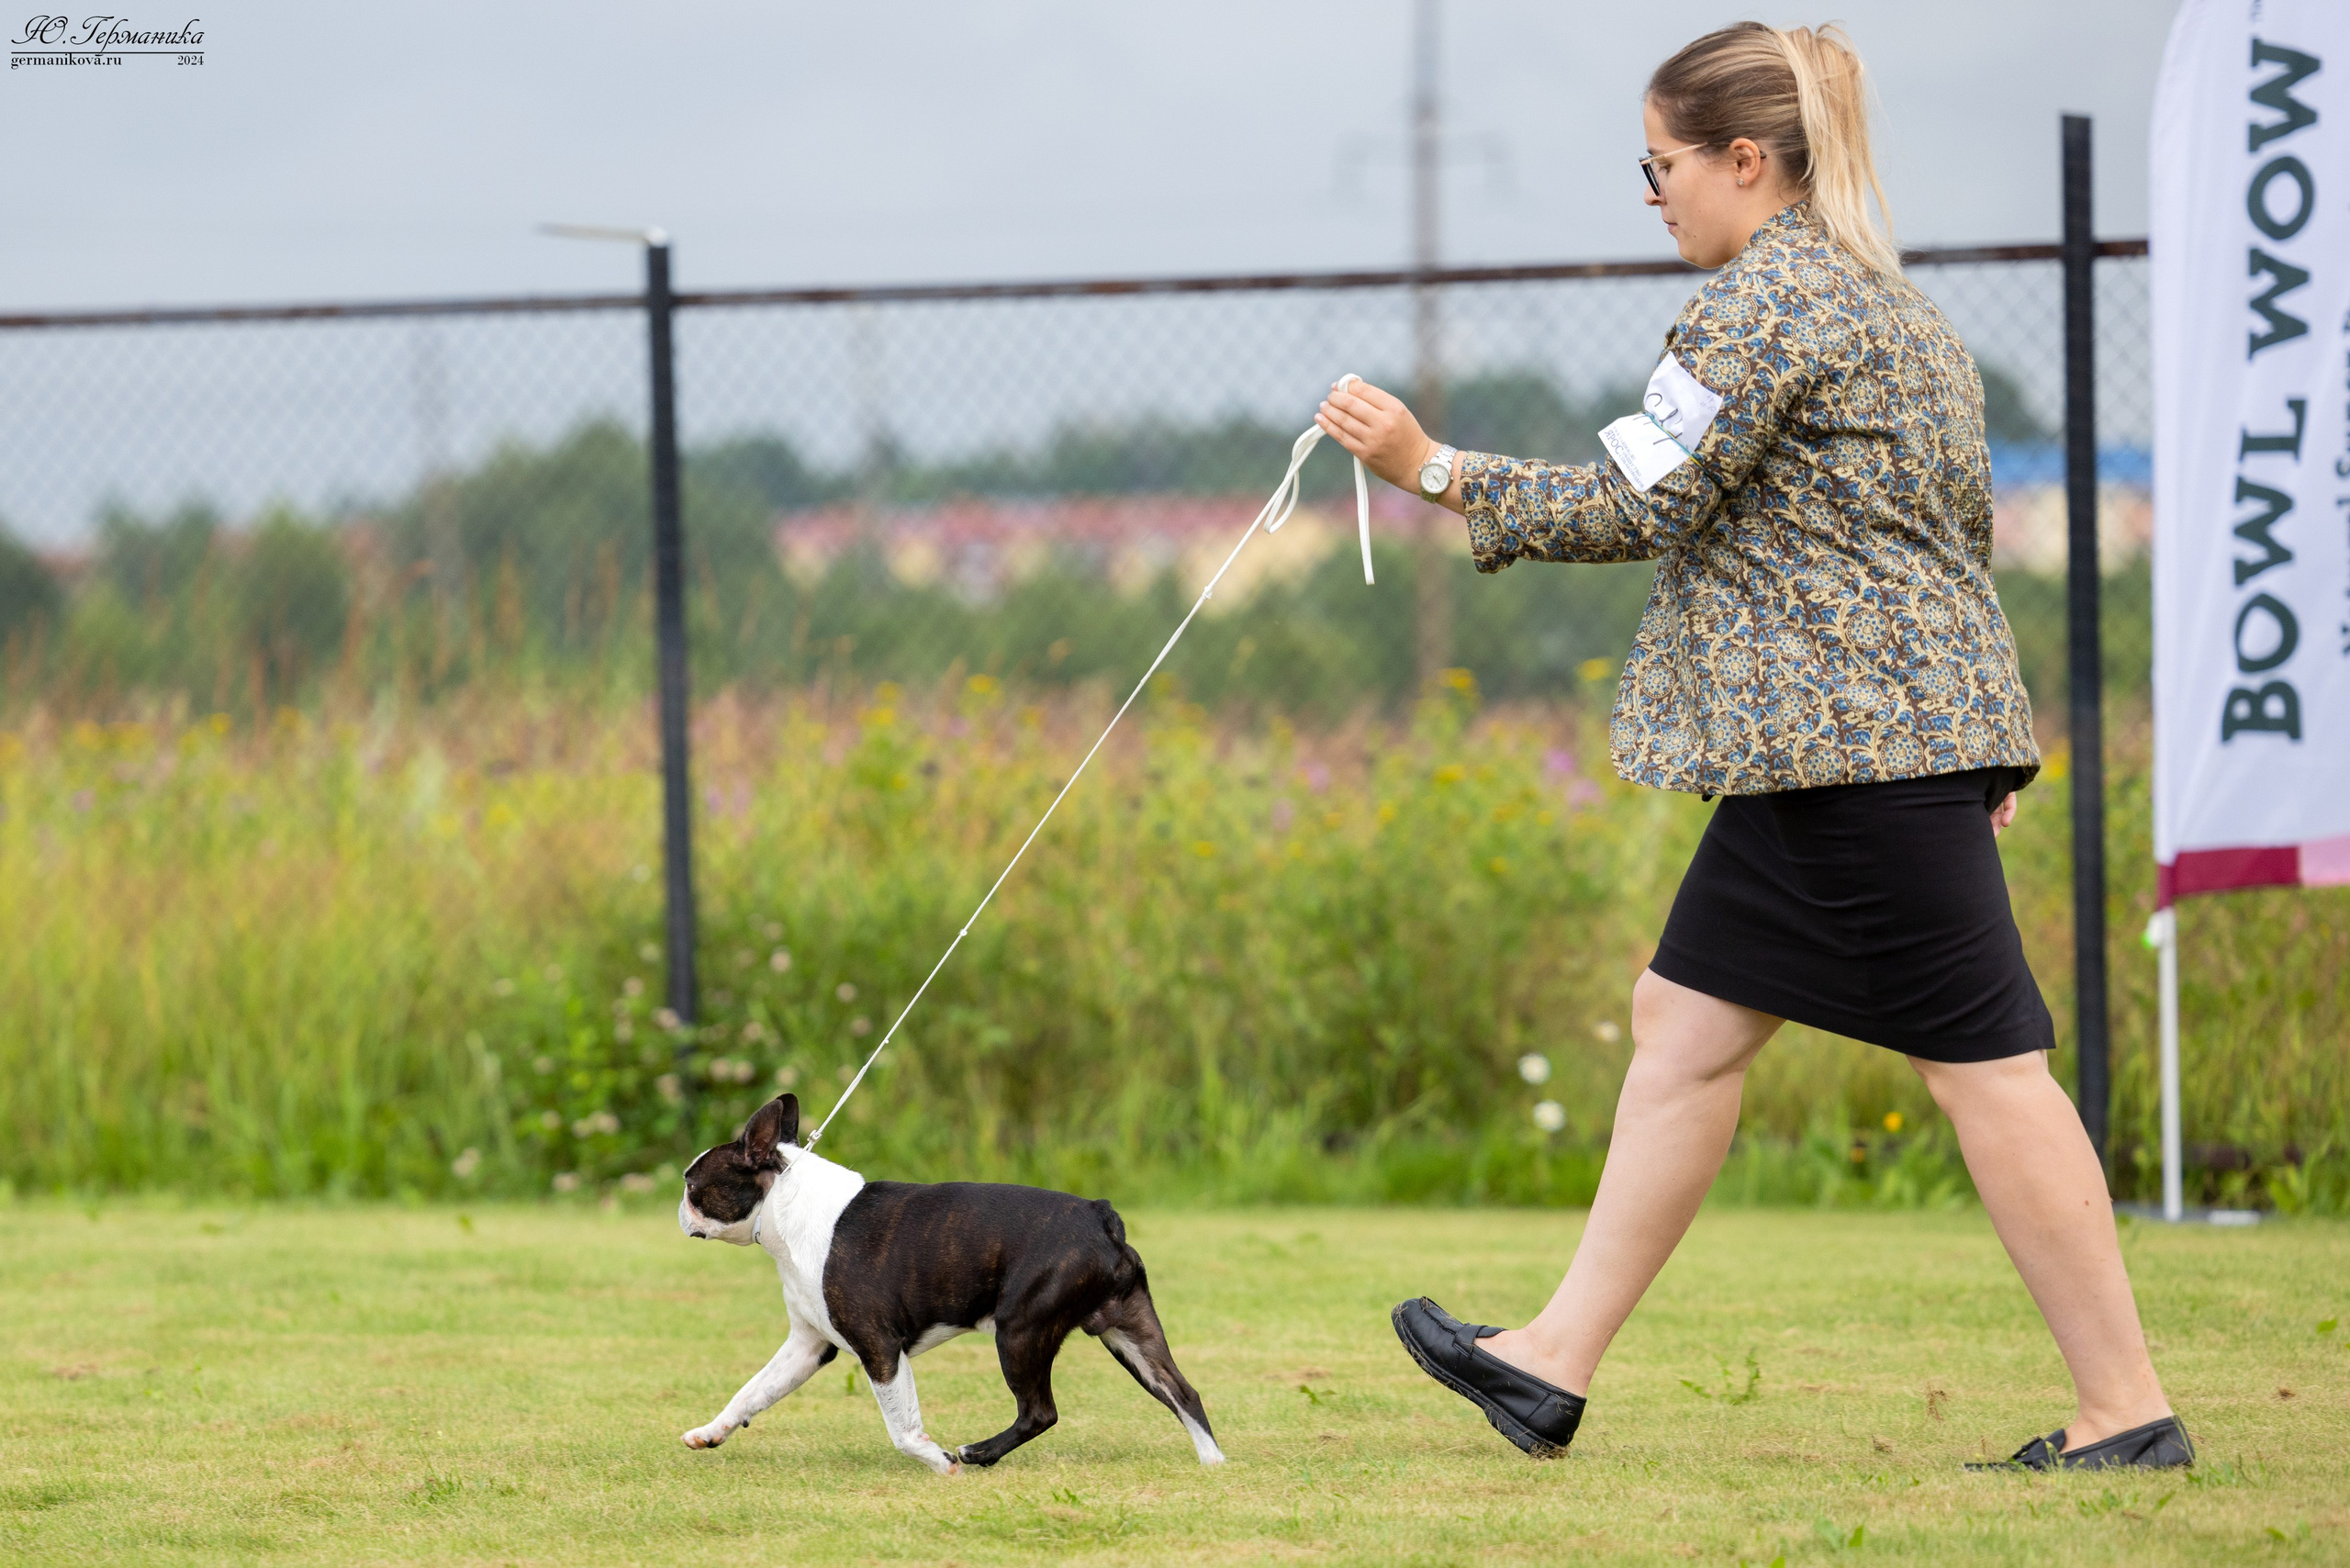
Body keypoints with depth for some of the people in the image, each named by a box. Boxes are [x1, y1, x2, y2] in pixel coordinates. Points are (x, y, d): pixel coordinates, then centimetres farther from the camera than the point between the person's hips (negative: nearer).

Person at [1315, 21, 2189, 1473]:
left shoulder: (1761, 302, -13)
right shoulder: (1895, 302, 18)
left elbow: (1643, 506, -14)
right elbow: (1967, 524, 21)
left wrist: (1436, 468, -7)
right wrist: (1988, 739, 25)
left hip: (1864, 738, -11)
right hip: (1840, 742, 11)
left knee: (1983, 1064, -8)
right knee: (1686, 1020, 12)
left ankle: (2130, 1413, -6)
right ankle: (1558, 1359, 16)